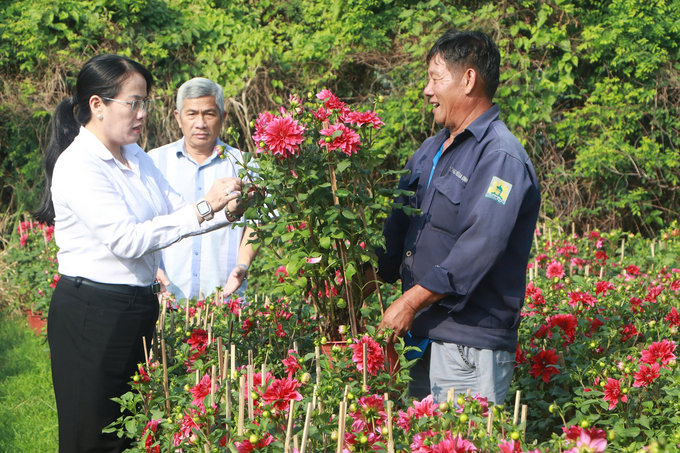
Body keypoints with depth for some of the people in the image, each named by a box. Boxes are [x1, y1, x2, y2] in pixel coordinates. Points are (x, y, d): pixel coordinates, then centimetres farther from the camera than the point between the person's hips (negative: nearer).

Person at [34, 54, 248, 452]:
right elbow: (126, 239, -25)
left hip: (139, 308, 8)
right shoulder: (79, 165, -16)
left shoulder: (136, 157, 11)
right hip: (92, 314, -8)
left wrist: (226, 210, -6)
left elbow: (176, 210, 14)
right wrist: (203, 209, -25)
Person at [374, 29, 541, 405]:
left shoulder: (501, 158, -13)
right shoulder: (431, 151, 17)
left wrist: (410, 302, -20)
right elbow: (398, 225, 19)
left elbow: (478, 250, -22)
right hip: (420, 335, 9)